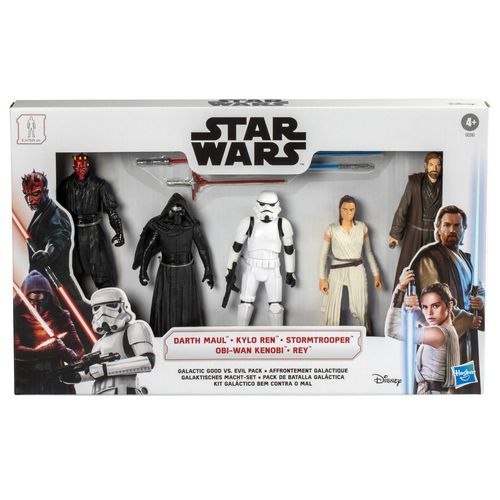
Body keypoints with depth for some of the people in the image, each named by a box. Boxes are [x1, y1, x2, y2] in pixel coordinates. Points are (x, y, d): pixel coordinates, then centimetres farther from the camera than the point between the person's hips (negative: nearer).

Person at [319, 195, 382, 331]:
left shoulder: (362, 227, 3)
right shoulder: (331, 229, -3)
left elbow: (368, 252, 12)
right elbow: (324, 254, 1)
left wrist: (376, 274, 8)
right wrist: (322, 278, -5)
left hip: (357, 272, 1)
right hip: (336, 272, -1)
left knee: (360, 311, 4)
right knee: (331, 312, 0)